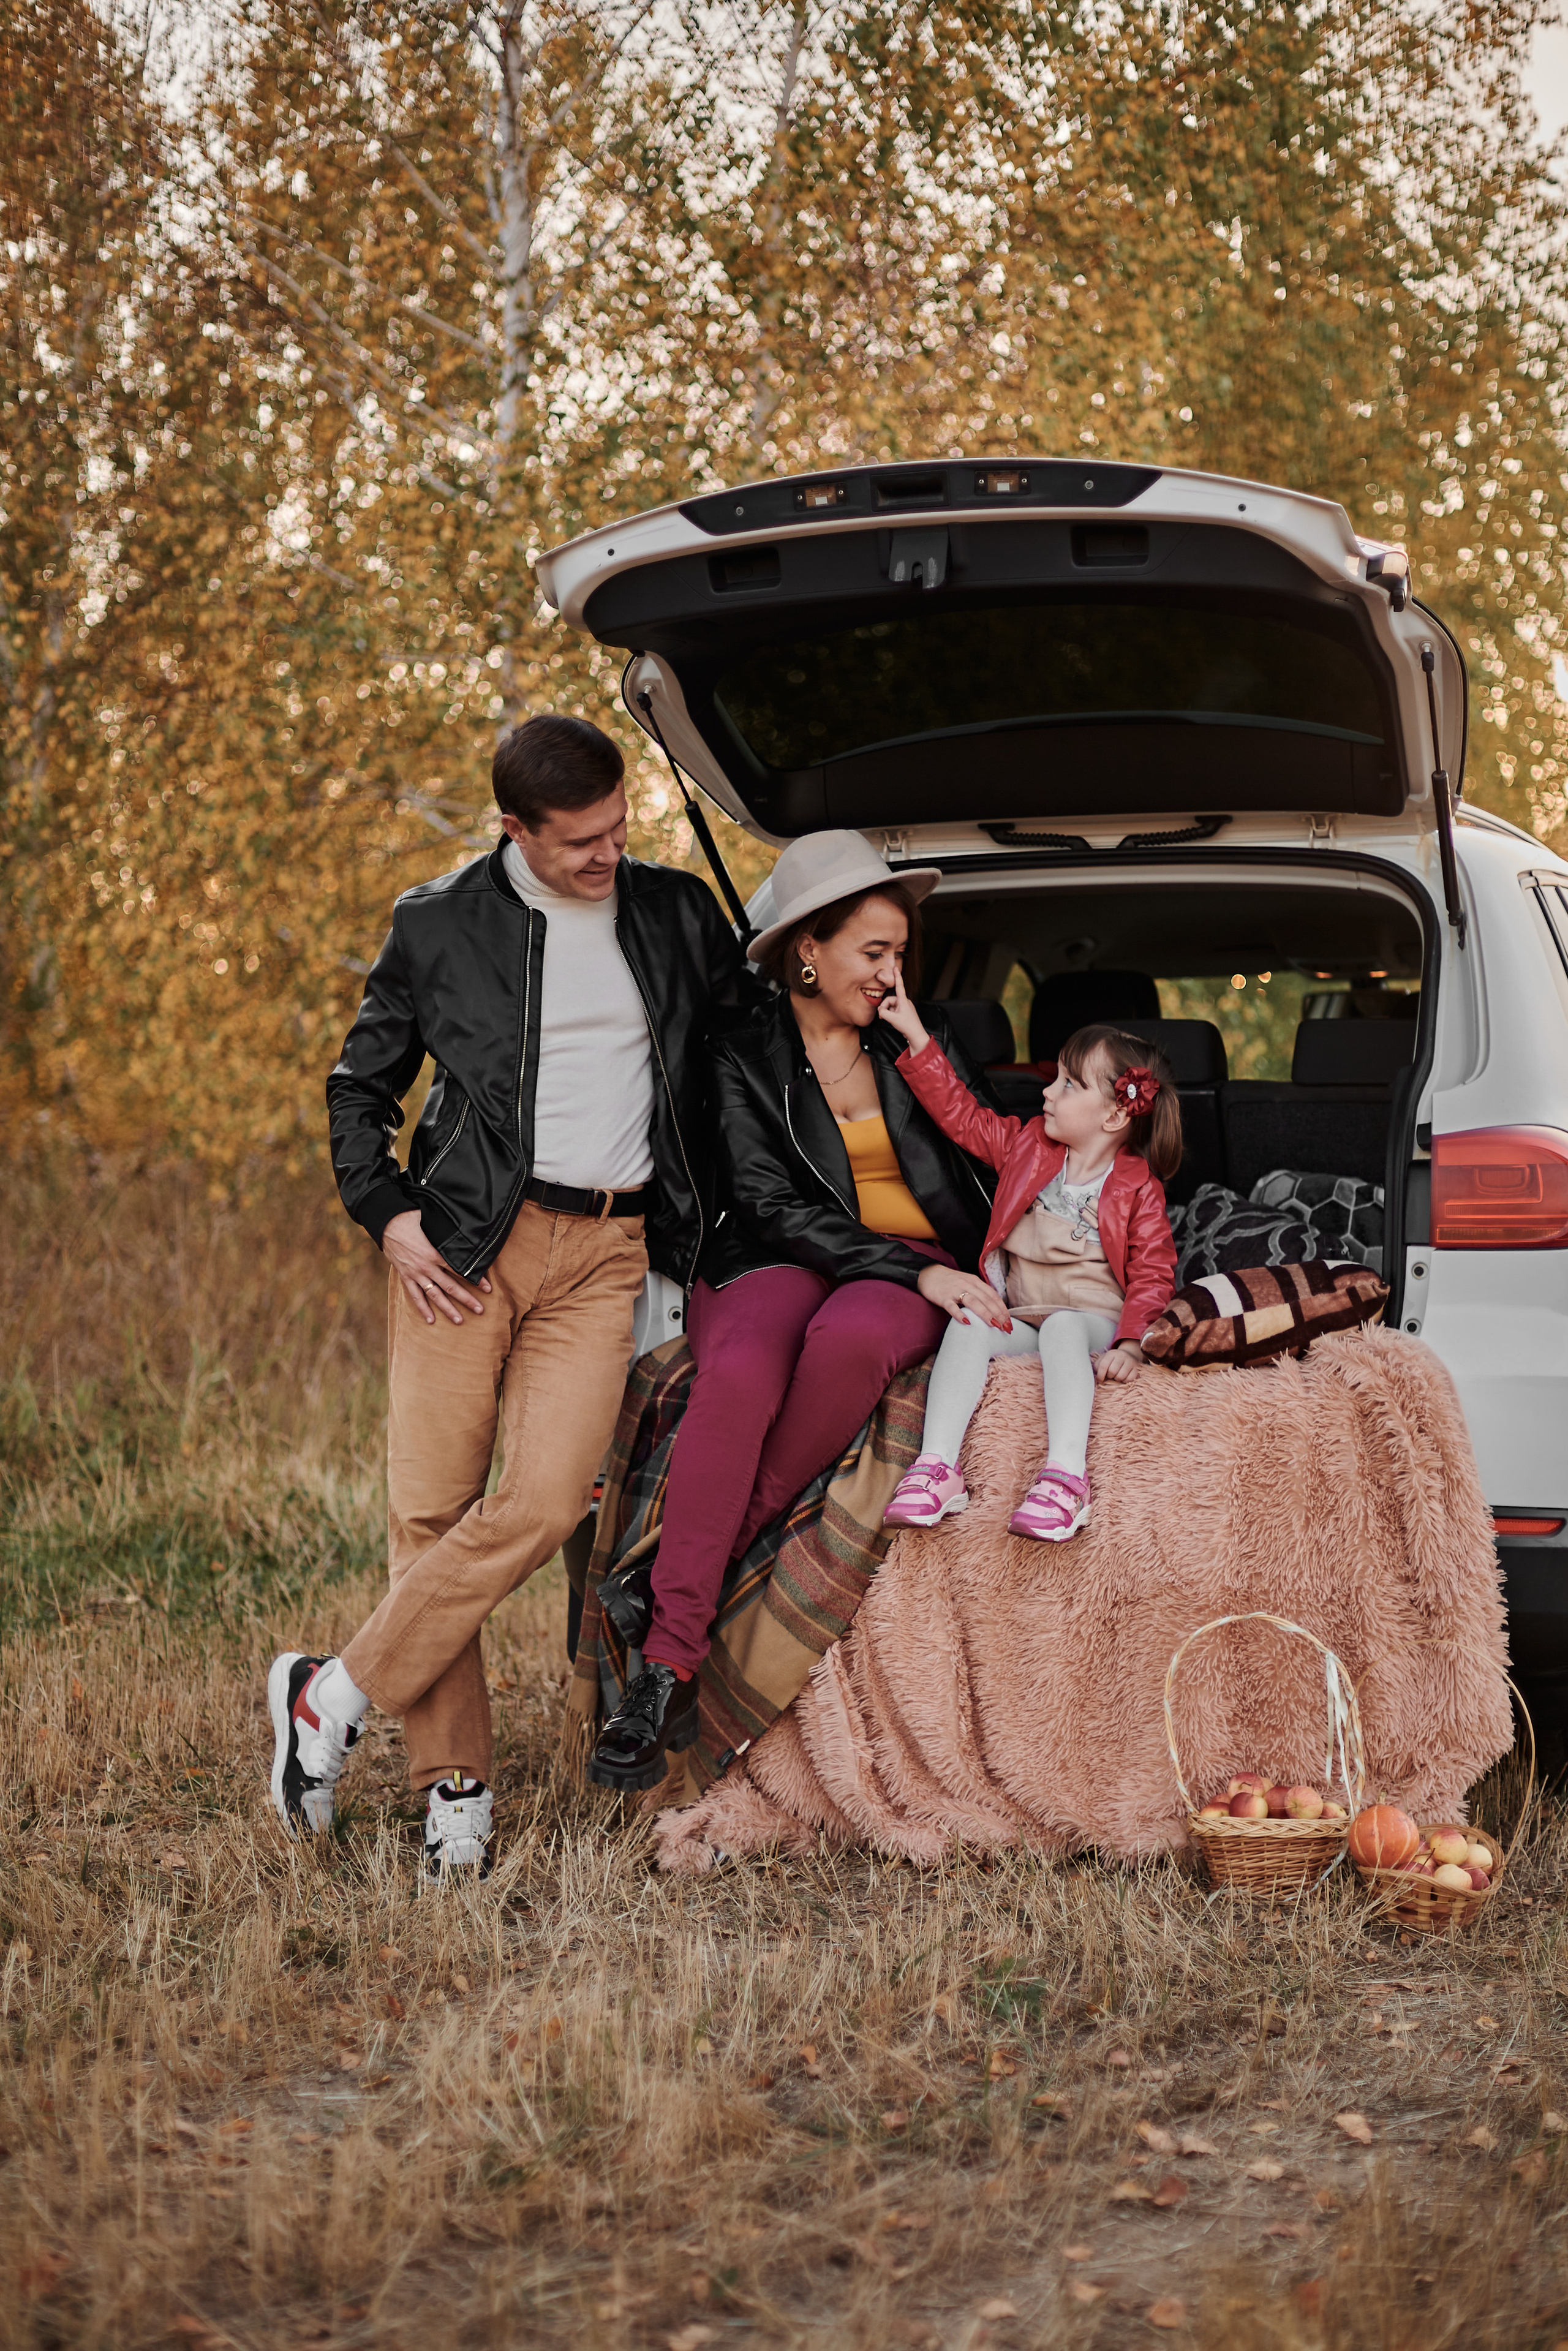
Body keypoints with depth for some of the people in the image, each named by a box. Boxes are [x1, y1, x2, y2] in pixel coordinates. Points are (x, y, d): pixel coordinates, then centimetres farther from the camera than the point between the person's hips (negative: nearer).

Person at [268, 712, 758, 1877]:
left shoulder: (679, 914, 10)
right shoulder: (438, 924, 5)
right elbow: (360, 1085, 14)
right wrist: (388, 1212, -1)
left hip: (607, 1253, 1)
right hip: (465, 1244, -1)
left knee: (541, 1503, -15)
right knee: (430, 1511, -4)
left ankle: (333, 1697, -2)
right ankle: (455, 1786, 8)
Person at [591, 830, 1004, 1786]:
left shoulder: (925, 1036, 14)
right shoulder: (743, 1059, 3)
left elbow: (981, 1165, 22)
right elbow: (774, 1205, -6)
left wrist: (969, 1279, 6)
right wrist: (910, 1270, -17)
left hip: (925, 1271, 1)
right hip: (781, 1265, -1)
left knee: (849, 1340, -38)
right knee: (741, 1374, -38)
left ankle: (678, 1581, -29)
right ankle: (670, 1662, -37)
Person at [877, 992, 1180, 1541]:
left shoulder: (1138, 1189, -1)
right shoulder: (1026, 1146, 13)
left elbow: (1152, 1275, -5)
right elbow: (960, 1114, 17)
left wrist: (1129, 1344, -22)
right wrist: (916, 1037, 11)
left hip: (1091, 1319, -4)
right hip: (1018, 1317, 4)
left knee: (1063, 1329, -38)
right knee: (969, 1323, -28)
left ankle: (1066, 1475, -53)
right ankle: (937, 1465, -41)